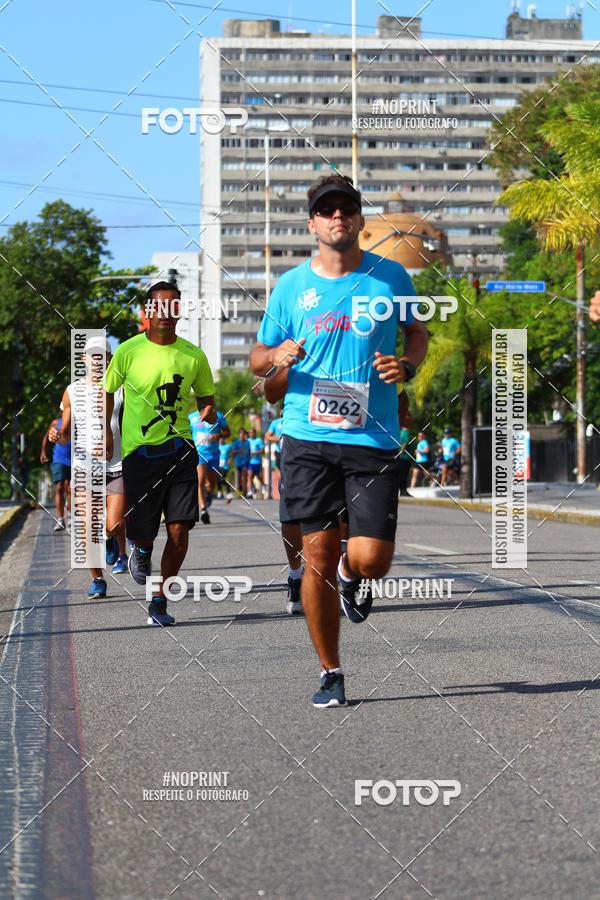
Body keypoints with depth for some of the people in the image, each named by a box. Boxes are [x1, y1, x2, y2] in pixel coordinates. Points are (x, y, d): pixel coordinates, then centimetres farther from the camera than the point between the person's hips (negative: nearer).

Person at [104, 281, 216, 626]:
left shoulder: (193, 355, 3)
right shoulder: (129, 351, -3)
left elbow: (206, 396, 15)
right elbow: (107, 391, 10)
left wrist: (209, 412, -7)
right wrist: (105, 432, 3)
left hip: (180, 449, 1)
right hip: (139, 452, -1)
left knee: (180, 529, -9)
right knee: (143, 532, -1)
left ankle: (160, 602, 6)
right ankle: (142, 552, 38)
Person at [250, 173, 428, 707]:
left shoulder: (391, 278, 5)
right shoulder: (291, 286, 6)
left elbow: (416, 333, 21)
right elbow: (257, 358, 14)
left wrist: (406, 365, -1)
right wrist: (277, 357, -10)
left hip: (374, 440, 0)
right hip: (308, 439, 0)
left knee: (371, 558, -10)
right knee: (318, 557, -1)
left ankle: (351, 577, 29)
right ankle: (330, 673, 13)